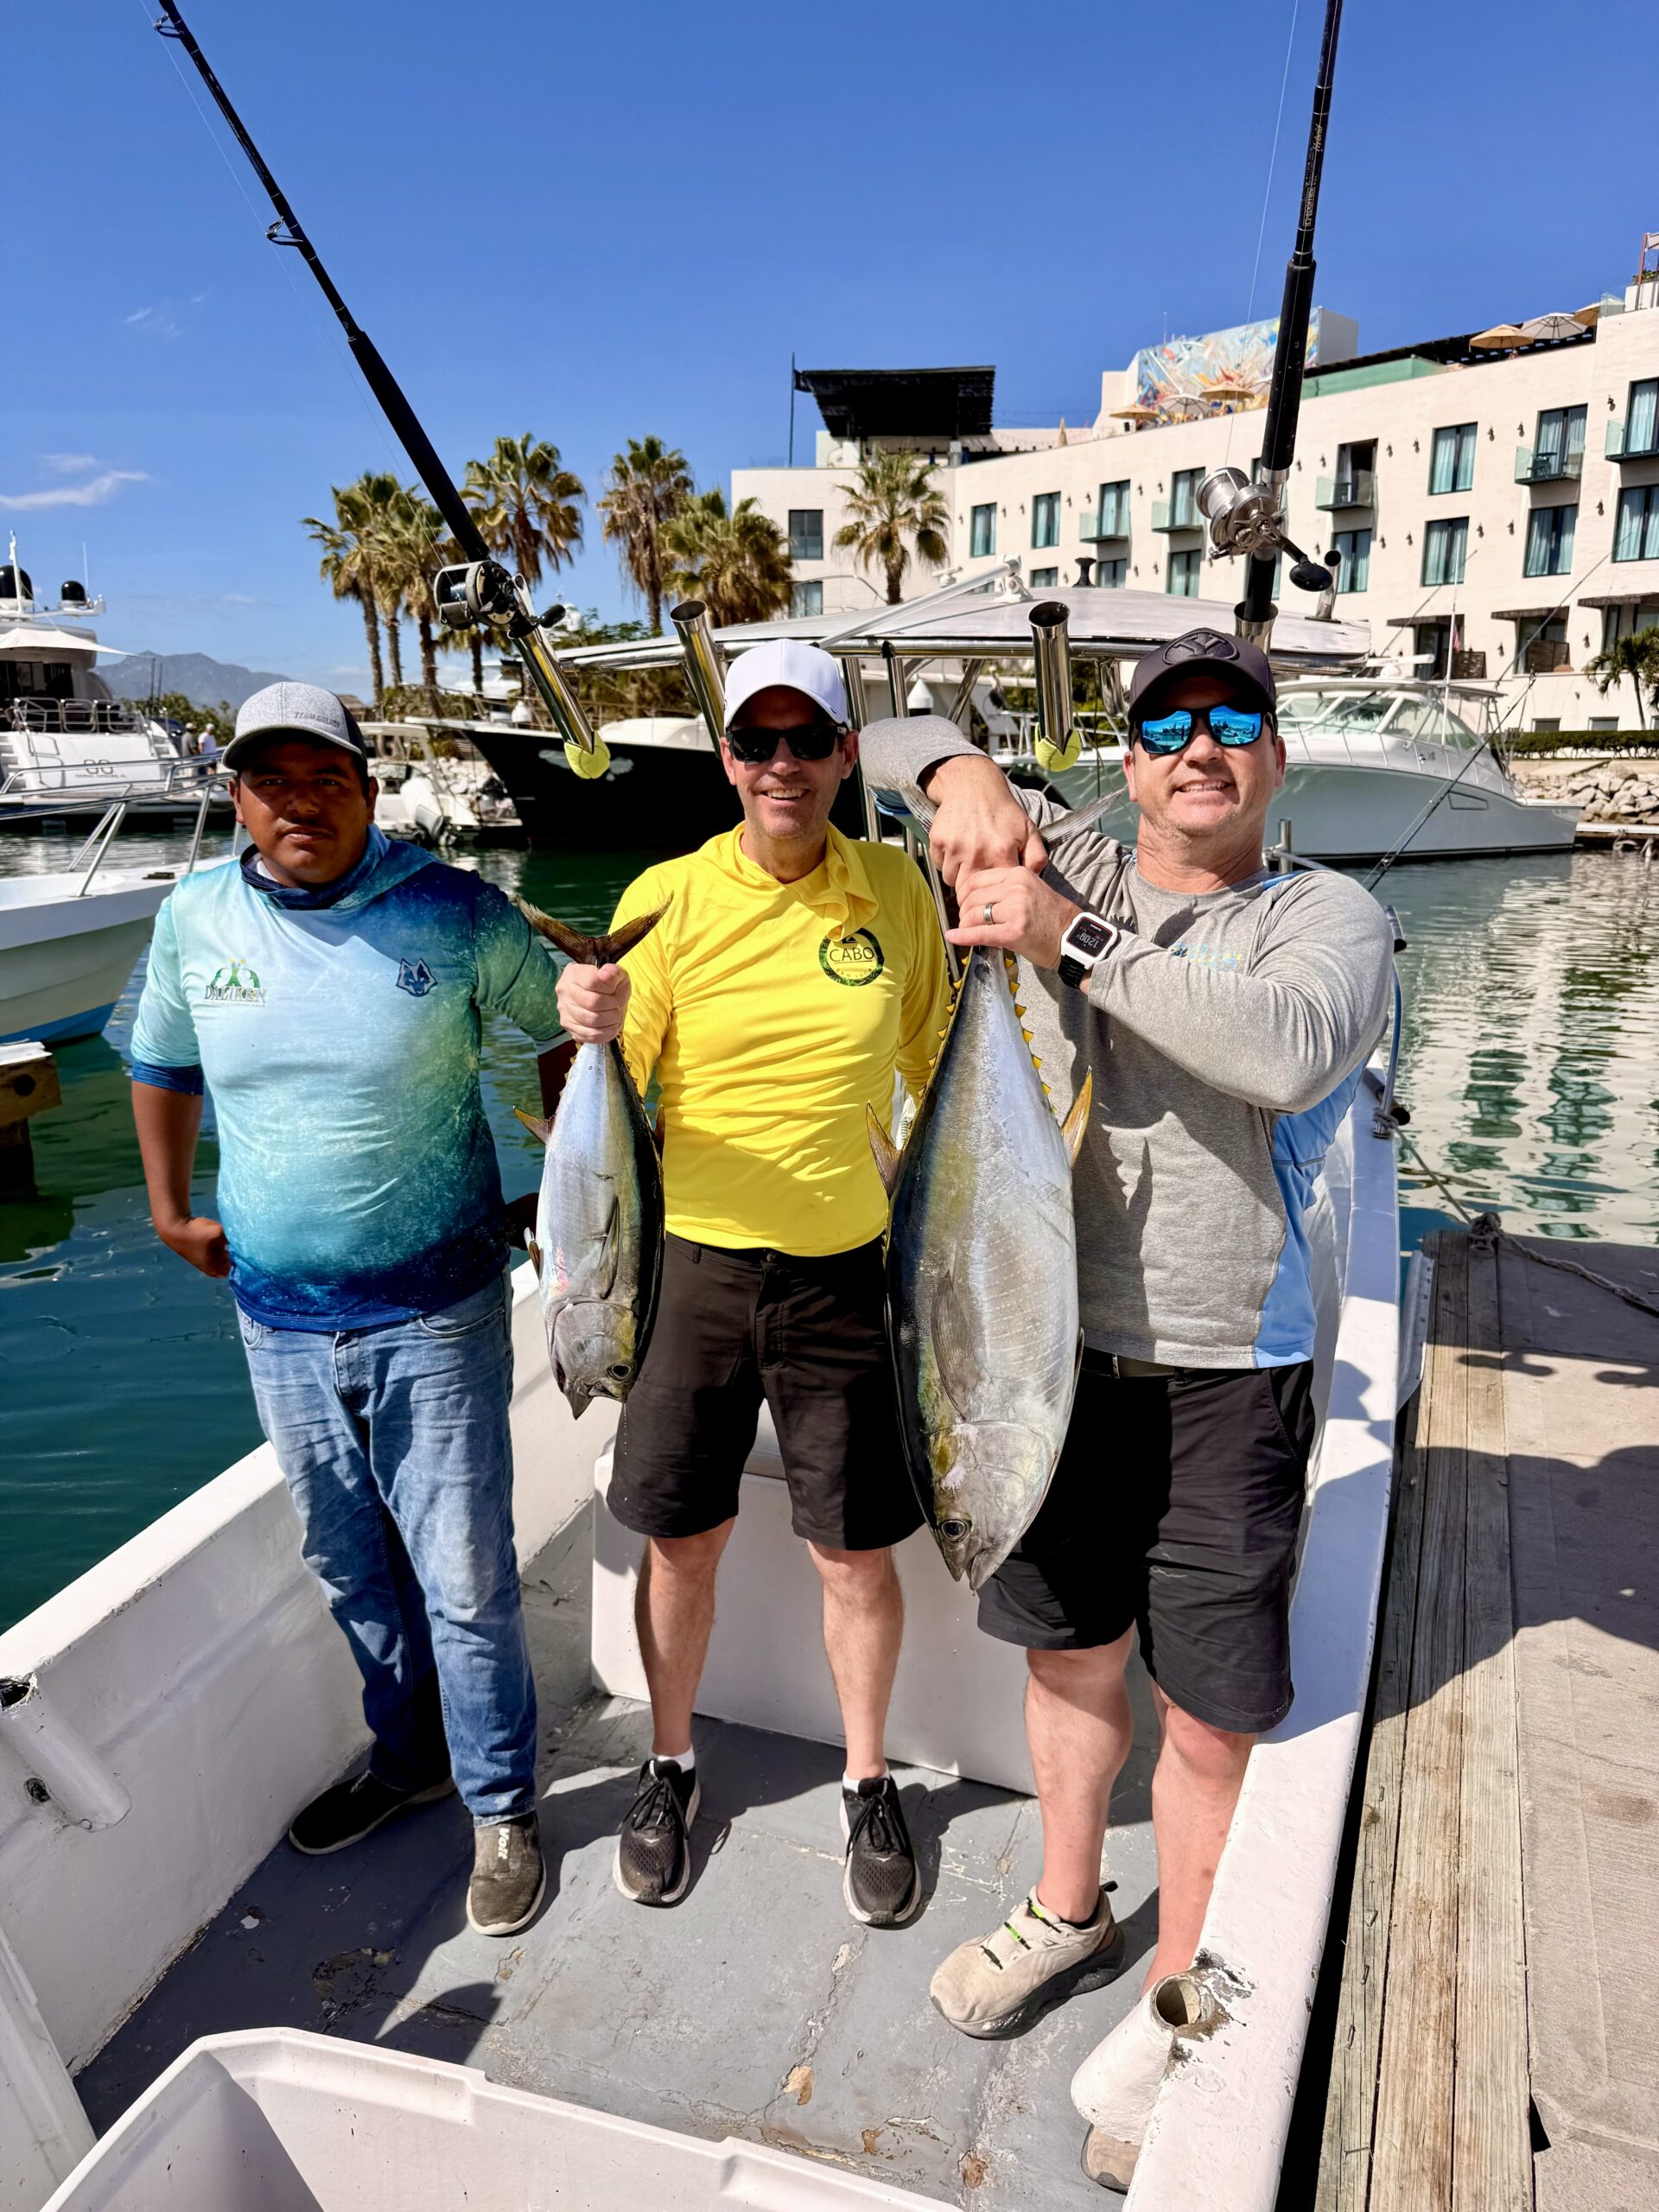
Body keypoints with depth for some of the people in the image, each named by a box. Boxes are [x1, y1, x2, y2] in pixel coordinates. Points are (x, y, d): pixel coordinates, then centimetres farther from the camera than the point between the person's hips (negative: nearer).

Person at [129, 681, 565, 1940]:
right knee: (351, 1566, 20)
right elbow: (162, 1065, 17)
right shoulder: (196, 918, 0)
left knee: (465, 1576, 4)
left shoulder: (455, 912, -11)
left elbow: (567, 1033, 2)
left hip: (437, 1311, -4)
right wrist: (170, 1208, 18)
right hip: (279, 1315, 4)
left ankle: (501, 1807, 27)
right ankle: (409, 1757, 43)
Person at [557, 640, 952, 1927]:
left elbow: (938, 1070, 11)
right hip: (697, 1263, 0)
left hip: (848, 1273, 1)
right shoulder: (668, 899, -6)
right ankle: (672, 1766, 40)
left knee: (858, 1557, 10)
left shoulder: (897, 891, -1)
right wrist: (595, 1031, -28)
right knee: (681, 1541, 13)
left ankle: (869, 1787, 36)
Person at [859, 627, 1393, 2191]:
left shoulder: (1328, 917, -1)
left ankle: (1178, 2003, 33)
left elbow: (1290, 1051, -24)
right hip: (1056, 1348, 3)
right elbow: (889, 742, 14)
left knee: (1208, 1716, 7)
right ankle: (1067, 1915, 46)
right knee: (1069, 1655, 20)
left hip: (1224, 1380, -3)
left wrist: (1072, 943, -22)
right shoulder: (1063, 862, 7)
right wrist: (965, 775, -8)